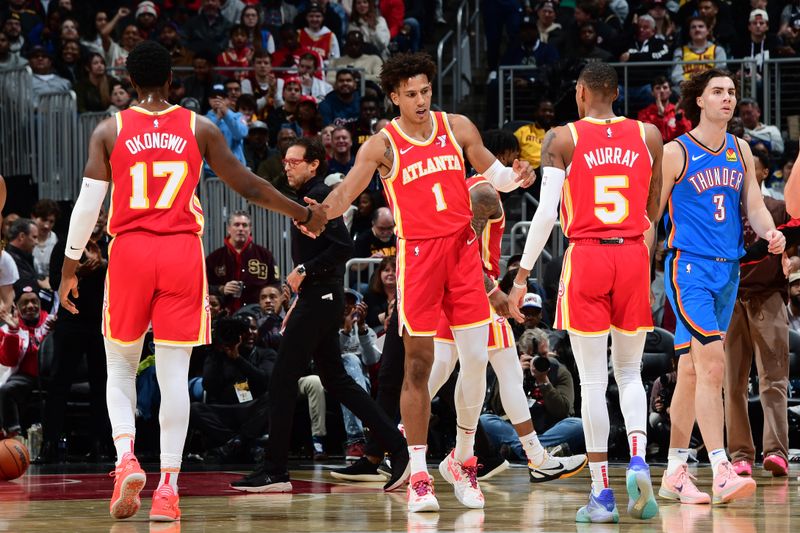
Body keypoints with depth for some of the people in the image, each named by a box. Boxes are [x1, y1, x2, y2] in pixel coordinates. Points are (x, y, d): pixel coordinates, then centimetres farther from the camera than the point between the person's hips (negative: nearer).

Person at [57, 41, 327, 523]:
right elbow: (247, 185, 7)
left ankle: (126, 458, -9)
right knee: (174, 374, 1)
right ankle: (168, 488, -3)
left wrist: (70, 267, 9)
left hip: (129, 252, 0)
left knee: (121, 367, 14)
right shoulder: (200, 129, 4)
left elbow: (88, 203, 0)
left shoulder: (109, 131, 3)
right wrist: (303, 215, 21)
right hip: (182, 253, 0)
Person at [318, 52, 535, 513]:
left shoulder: (457, 128, 7)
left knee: (476, 360, 1)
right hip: (417, 254, -3)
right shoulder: (383, 145, -3)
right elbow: (346, 192, -11)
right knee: (419, 364, -4)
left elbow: (493, 174, 16)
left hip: (463, 248, 3)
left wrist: (515, 177, -6)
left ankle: (464, 457, 21)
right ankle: (419, 475, 1)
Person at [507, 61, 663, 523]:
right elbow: (654, 211, 13)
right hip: (633, 258, 2)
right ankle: (639, 459, -11)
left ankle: (602, 494, 0)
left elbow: (546, 212, -7)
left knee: (593, 379, 2)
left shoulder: (562, 139, -1)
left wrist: (523, 275, -2)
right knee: (630, 372, 14)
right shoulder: (648, 135, 6)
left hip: (586, 258, -2)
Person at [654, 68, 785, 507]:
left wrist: (770, 232, -10)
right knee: (712, 365, -18)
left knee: (692, 371, 11)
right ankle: (721, 472, -22)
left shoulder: (740, 150, 12)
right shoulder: (676, 152, -6)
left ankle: (674, 475, 17)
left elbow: (754, 206, 13)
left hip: (728, 270, 6)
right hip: (689, 267, -6)